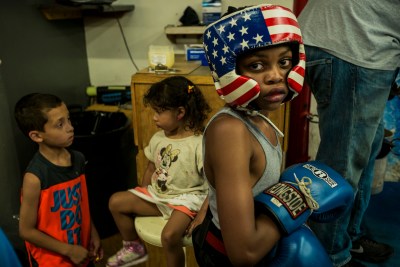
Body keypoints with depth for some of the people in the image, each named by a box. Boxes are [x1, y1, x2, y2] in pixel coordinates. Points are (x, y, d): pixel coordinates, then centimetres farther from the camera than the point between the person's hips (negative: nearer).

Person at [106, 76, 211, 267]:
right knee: (116, 201, 3)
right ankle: (134, 247, 22)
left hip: (185, 199, -7)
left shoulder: (199, 143, -21)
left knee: (169, 235, -31)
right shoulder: (157, 139, 0)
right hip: (156, 194, 7)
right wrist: (141, 198, 13)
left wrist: (202, 215, -25)